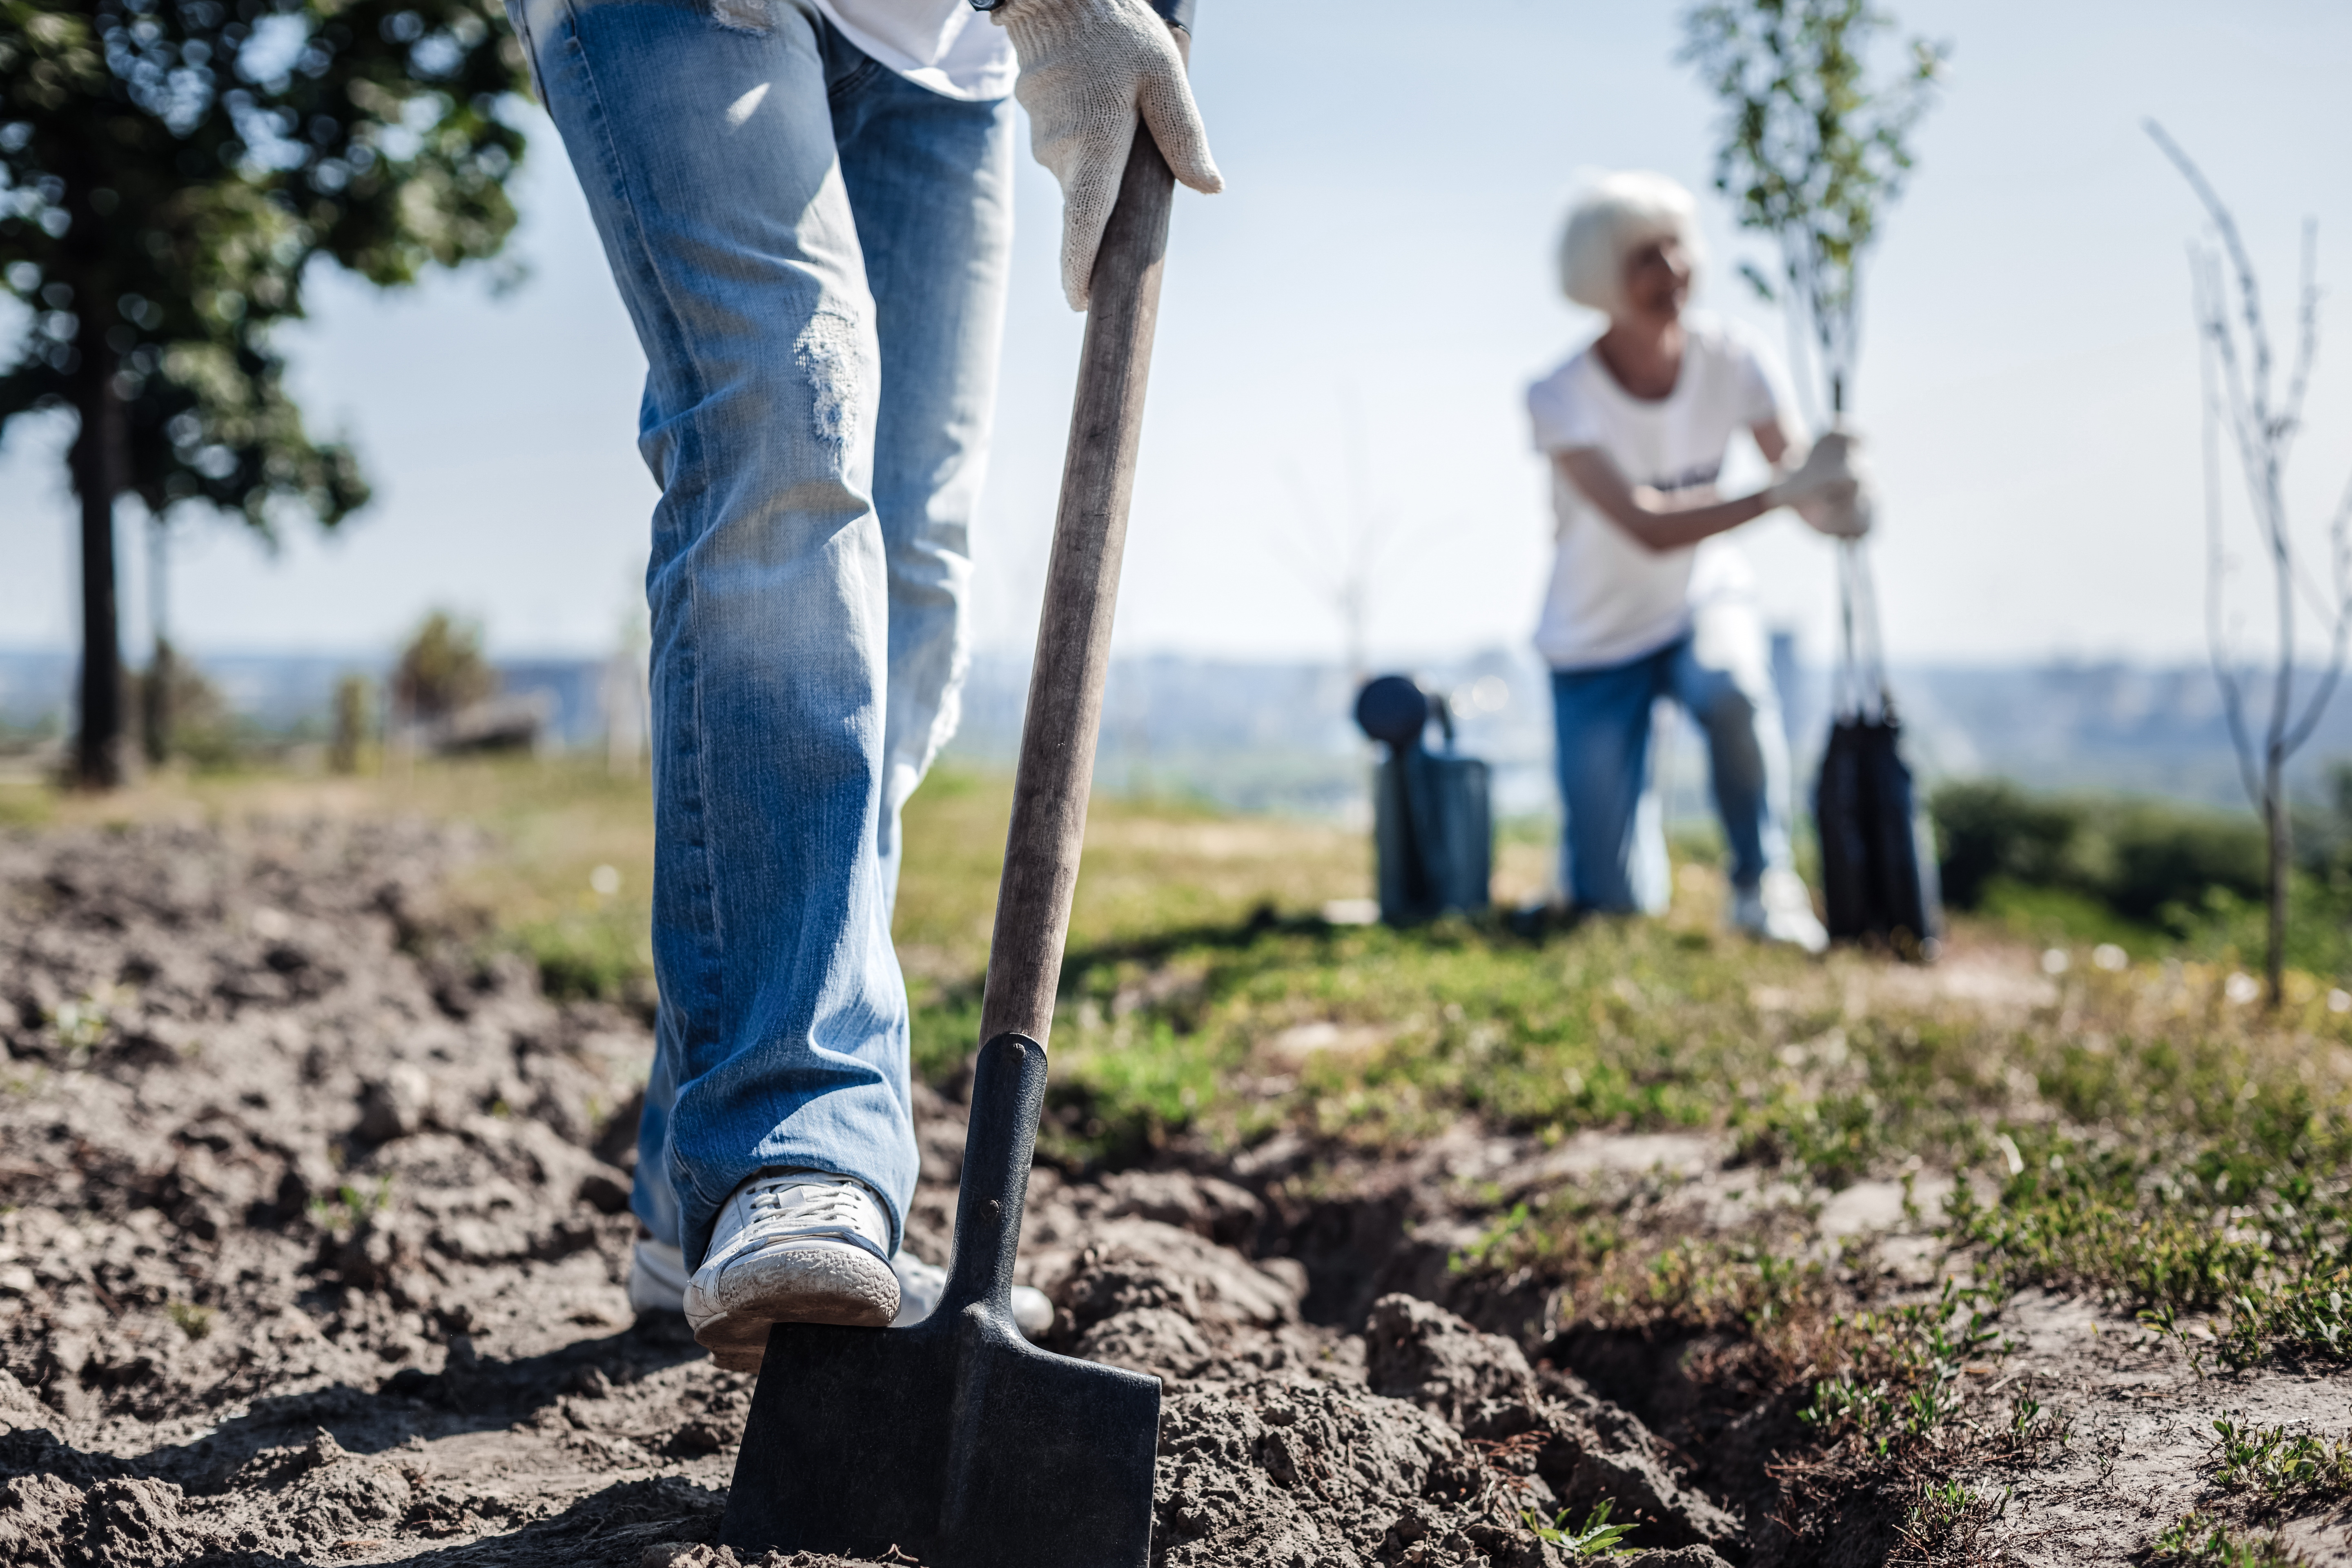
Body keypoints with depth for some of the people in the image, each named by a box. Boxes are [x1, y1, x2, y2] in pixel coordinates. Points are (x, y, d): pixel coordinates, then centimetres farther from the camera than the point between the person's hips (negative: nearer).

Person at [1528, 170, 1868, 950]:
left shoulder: (1732, 359, -14)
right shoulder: (1560, 399, -24)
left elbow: (1808, 489, -15)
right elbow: (1649, 528, -33)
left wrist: (1839, 501, -39)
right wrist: (1785, 488, -42)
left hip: (1702, 598, 2)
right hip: (1598, 639, -2)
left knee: (1732, 686, -37)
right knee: (1619, 907, -6)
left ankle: (1762, 882, -12)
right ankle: (1587, 855, 34)